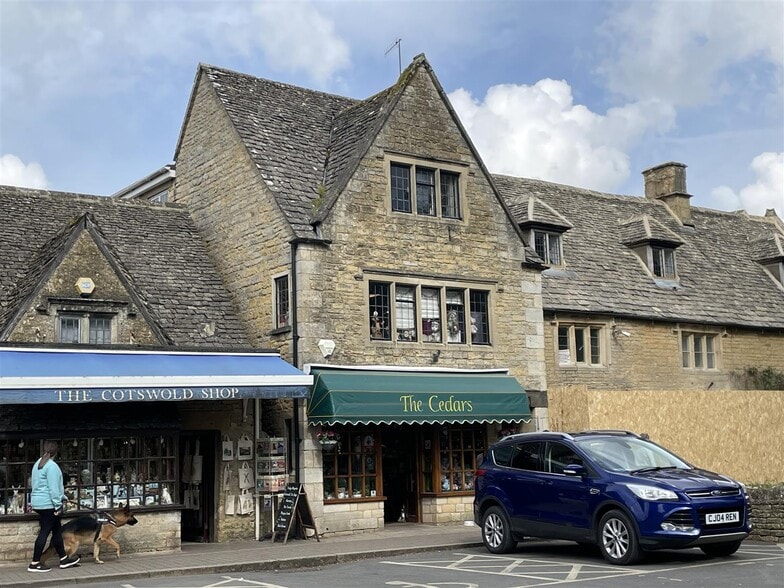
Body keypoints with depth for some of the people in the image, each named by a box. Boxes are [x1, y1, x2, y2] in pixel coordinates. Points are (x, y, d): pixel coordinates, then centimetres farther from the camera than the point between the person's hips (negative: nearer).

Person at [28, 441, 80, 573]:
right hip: (48, 504, -10)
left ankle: (64, 559, 21)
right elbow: (53, 487, -19)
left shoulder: (38, 464, 15)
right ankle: (35, 563, -2)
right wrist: (58, 505, -15)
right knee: (45, 532, -4)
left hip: (38, 502, 10)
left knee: (57, 531, 15)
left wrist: (62, 497, 25)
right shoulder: (52, 466, -16)